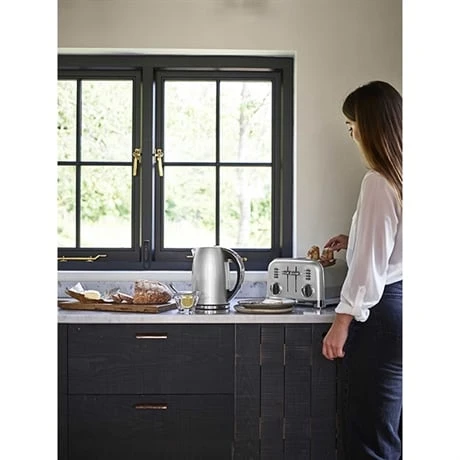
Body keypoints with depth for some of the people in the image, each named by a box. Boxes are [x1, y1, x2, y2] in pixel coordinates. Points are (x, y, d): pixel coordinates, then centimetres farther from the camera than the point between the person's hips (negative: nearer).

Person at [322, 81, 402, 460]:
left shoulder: (379, 182, -17)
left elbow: (370, 265, -19)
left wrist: (342, 322, -14)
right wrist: (355, 241, 22)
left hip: (382, 312, -9)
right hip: (399, 303, 9)